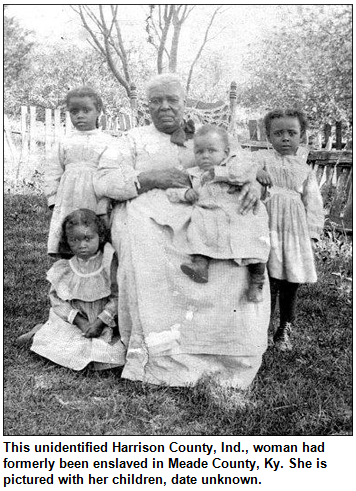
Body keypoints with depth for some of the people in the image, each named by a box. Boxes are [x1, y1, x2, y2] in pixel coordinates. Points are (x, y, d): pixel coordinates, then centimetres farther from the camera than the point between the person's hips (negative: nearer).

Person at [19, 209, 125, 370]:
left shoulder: (109, 262, -12)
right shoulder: (65, 268, -6)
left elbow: (117, 297, -12)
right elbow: (56, 298, -3)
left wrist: (99, 322, -18)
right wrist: (78, 320, -15)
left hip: (105, 320, -1)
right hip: (73, 320, 1)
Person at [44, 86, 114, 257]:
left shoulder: (107, 142, 1)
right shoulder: (66, 142, 13)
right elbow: (53, 171, 15)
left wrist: (104, 209, -11)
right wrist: (53, 199, 4)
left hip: (95, 204, -3)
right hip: (66, 204, 3)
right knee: (63, 254, 4)